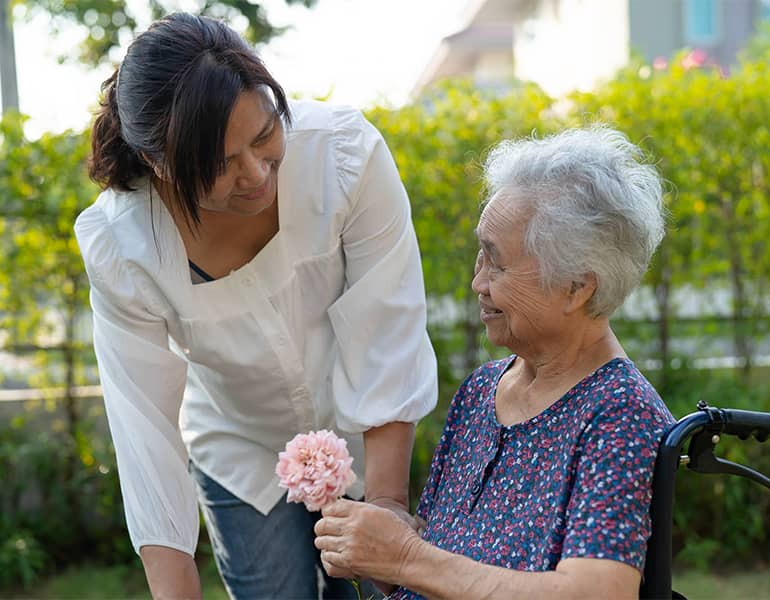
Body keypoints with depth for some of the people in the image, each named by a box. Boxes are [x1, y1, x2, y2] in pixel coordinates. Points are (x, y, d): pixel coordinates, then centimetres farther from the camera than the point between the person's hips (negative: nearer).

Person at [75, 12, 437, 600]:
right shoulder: (121, 248, -26)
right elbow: (147, 427, -23)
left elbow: (387, 343, -25)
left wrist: (387, 499, -26)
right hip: (243, 459, 0)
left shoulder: (345, 149, -29)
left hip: (368, 444, 0)